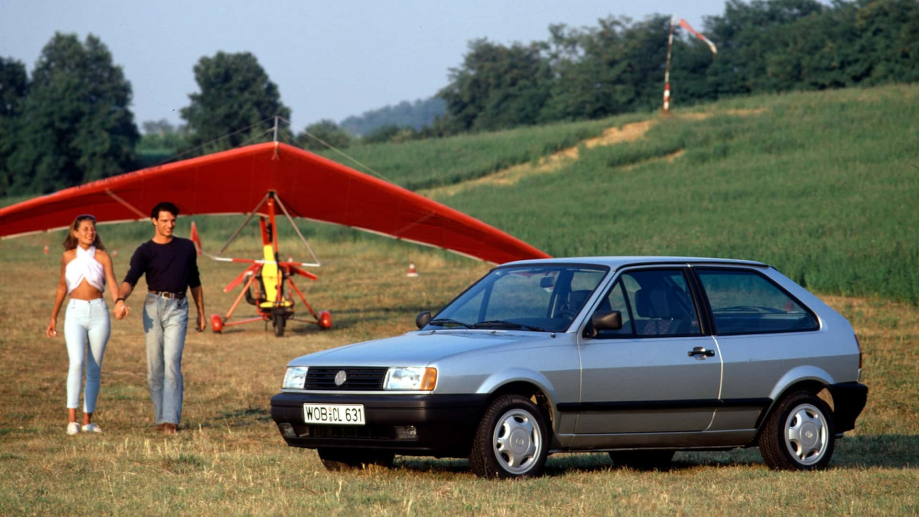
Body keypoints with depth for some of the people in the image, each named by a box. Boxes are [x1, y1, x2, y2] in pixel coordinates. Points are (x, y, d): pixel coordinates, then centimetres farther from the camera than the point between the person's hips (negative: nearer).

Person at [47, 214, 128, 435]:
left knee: (94, 369, 4)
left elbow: (112, 282, -11)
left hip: (98, 312, 1)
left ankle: (88, 421, 13)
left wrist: (119, 302, -31)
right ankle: (71, 419, -21)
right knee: (77, 362, -19)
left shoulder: (102, 257, 2)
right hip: (75, 312, -1)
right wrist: (53, 318, 18)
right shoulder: (68, 256, 6)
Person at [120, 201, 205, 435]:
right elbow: (130, 279, -12)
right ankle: (161, 417, 14)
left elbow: (194, 281, 22)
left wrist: (201, 312, 21)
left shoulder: (187, 247, 12)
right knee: (154, 368, 3)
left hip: (177, 308, 0)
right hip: (153, 305, 0)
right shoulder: (144, 251, 3)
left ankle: (170, 420, -18)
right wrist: (121, 298, -33)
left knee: (172, 363, -13)